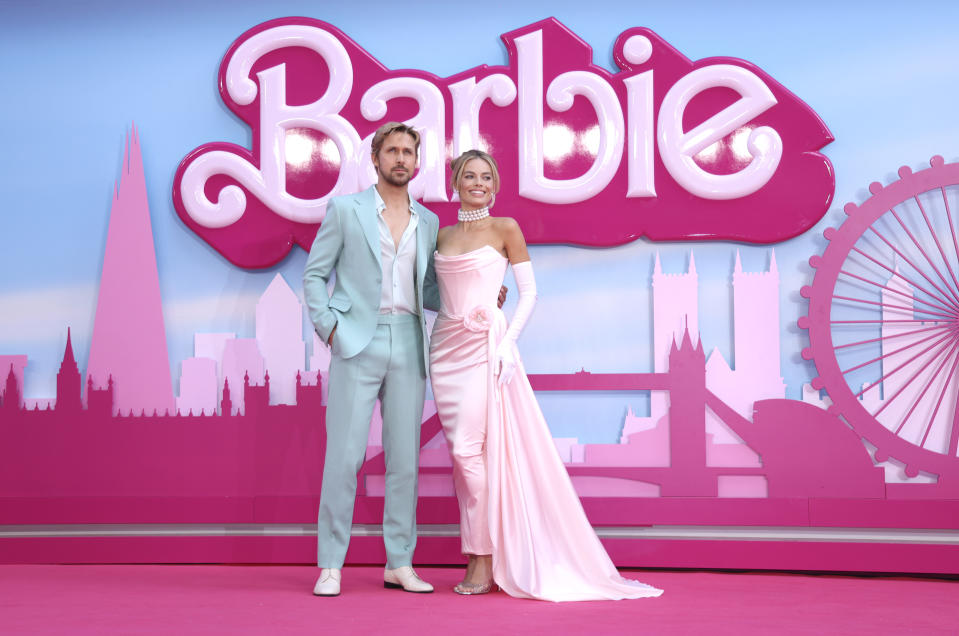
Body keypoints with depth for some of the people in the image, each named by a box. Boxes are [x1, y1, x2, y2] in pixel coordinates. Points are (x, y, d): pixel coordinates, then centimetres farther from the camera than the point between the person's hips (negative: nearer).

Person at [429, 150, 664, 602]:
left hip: (484, 345, -5)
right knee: (461, 452, 4)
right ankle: (479, 554, 12)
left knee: (470, 448, -13)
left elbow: (529, 292, -2)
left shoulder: (504, 228, 1)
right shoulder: (442, 235, 14)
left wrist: (507, 343, -12)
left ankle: (486, 561, -4)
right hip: (445, 346, 5)